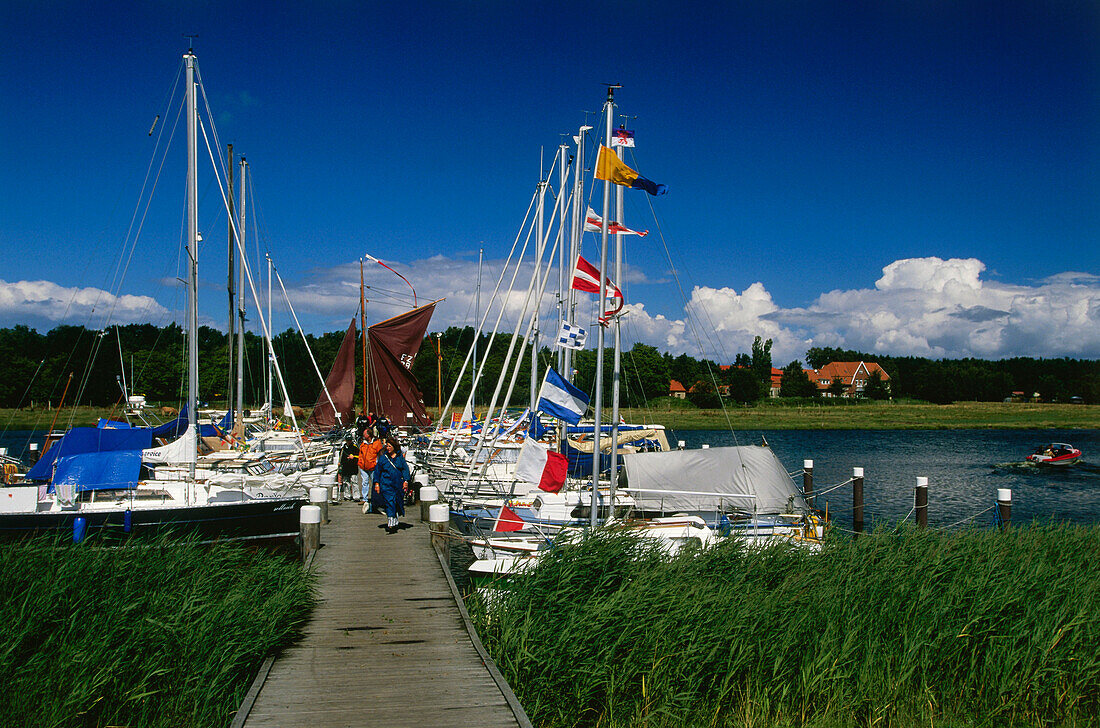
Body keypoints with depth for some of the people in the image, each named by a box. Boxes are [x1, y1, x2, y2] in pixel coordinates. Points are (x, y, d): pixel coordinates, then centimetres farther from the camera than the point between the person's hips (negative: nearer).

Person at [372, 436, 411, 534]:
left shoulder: (400, 457, 5)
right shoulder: (383, 457, 3)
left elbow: (405, 468, 6)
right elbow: (377, 470, 8)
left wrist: (406, 481, -4)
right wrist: (377, 483, 3)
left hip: (398, 484, 2)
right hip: (386, 484, -2)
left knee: (398, 503, 9)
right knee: (389, 503, -11)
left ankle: (396, 520, 28)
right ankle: (391, 524, -13)